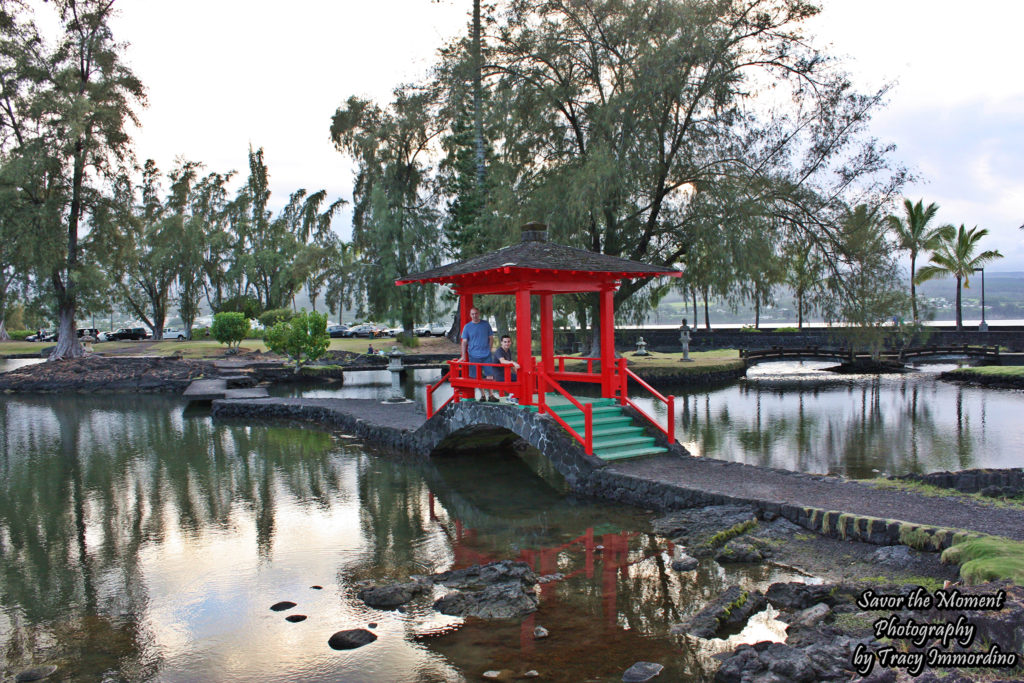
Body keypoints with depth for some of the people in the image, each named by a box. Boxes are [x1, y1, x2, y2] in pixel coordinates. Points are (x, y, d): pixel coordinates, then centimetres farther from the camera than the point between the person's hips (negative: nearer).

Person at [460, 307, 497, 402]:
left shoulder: (486, 324, 5)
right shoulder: (467, 327, 3)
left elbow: (491, 338, 12)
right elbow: (464, 342, 2)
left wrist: (489, 349, 3)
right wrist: (463, 356, -4)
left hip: (486, 355, 0)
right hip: (474, 355, 0)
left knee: (489, 375, -3)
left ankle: (490, 395, 4)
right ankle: (483, 394, 16)